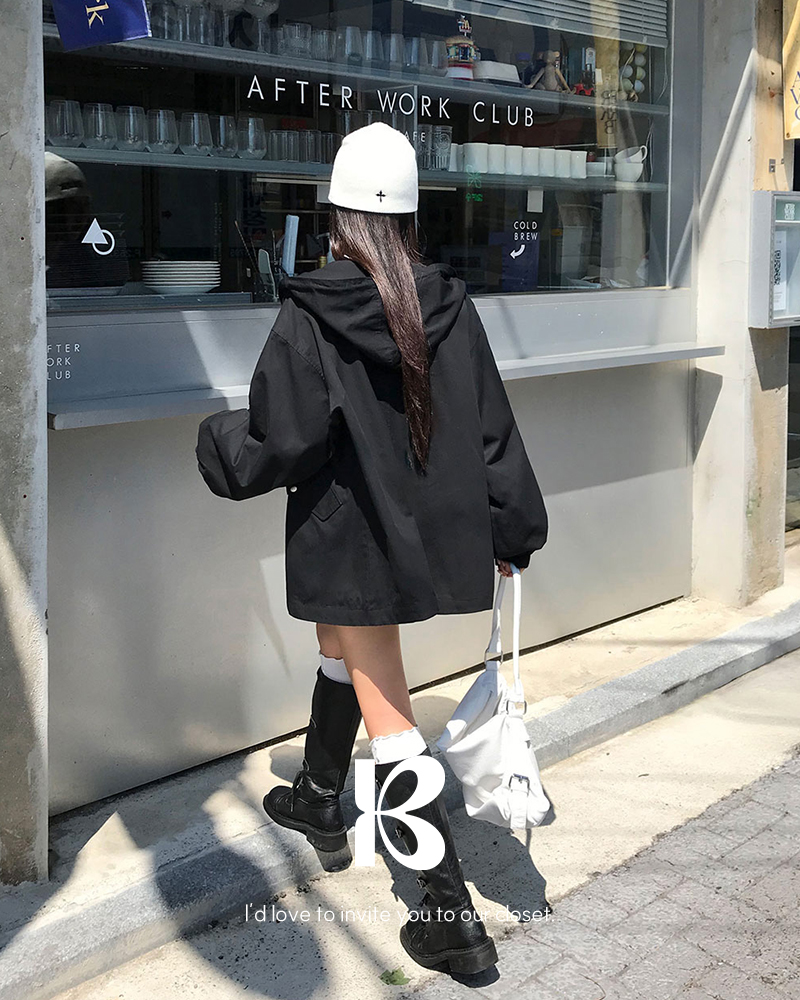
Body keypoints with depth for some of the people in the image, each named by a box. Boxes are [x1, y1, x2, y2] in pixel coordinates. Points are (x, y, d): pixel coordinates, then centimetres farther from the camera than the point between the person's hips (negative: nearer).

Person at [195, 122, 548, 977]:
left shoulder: (307, 315, -18)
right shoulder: (448, 306, -5)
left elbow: (285, 440, -14)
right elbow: (492, 428, 0)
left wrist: (217, 441, 7)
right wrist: (510, 534, 9)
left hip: (350, 533, -6)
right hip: (428, 529, 6)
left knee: (387, 712, 0)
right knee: (341, 652, 30)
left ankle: (451, 911, 1)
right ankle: (319, 800, 51)